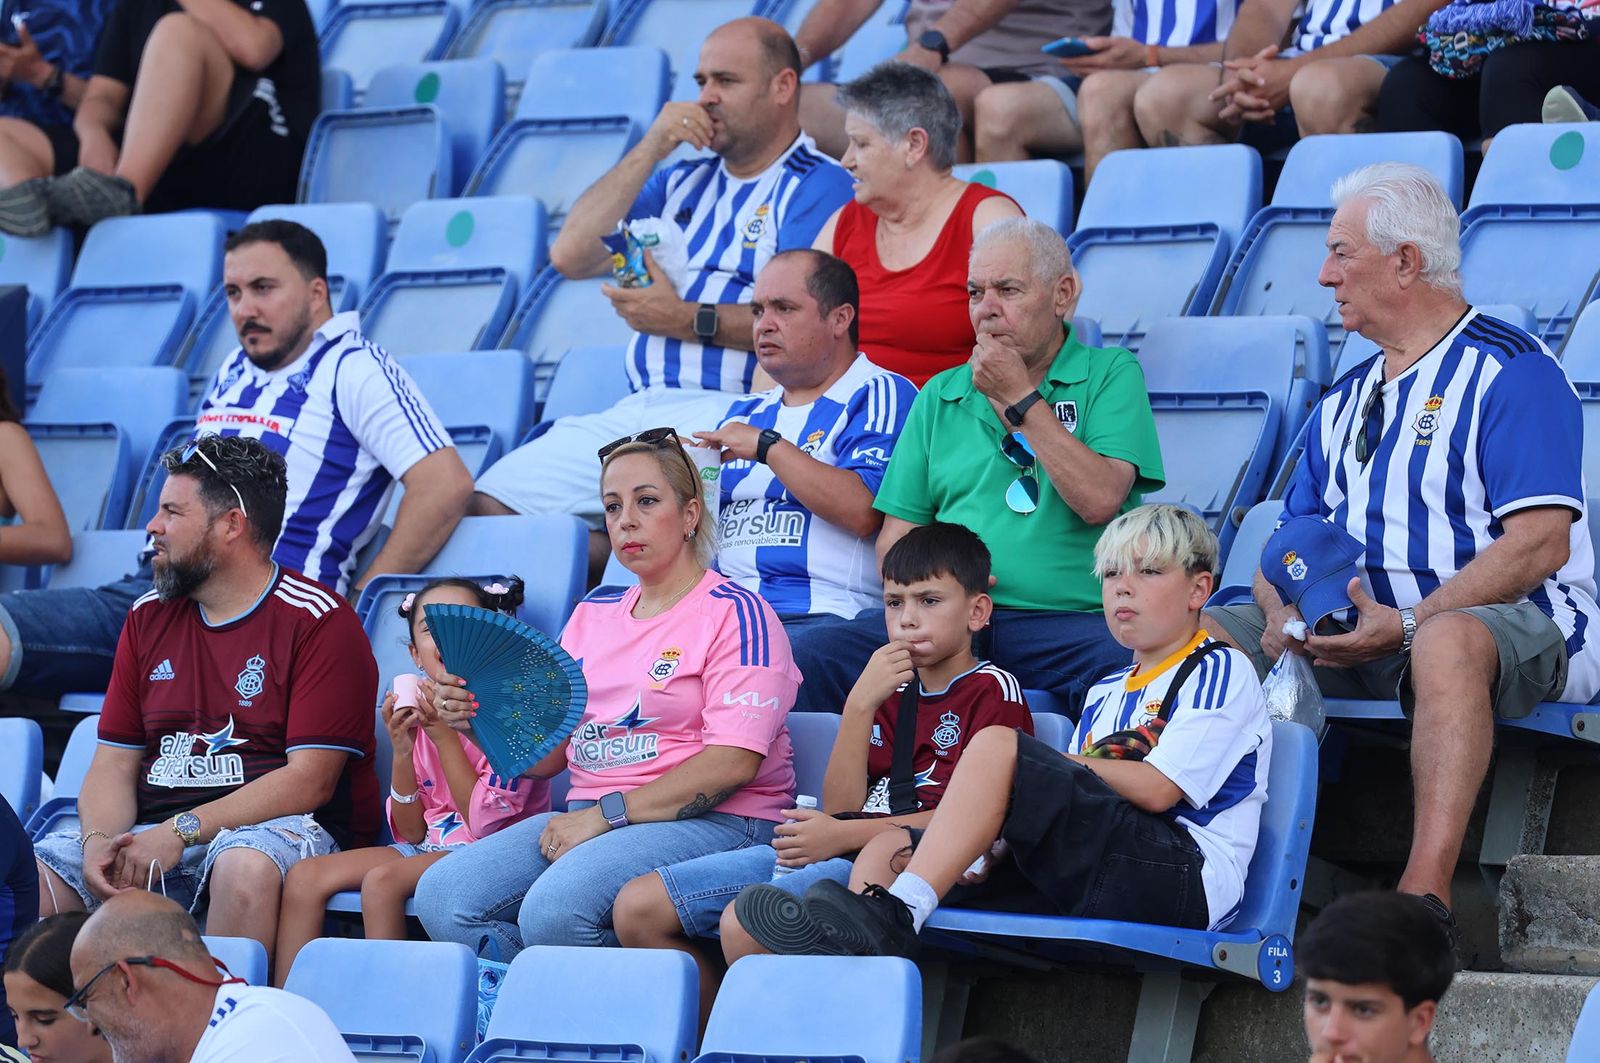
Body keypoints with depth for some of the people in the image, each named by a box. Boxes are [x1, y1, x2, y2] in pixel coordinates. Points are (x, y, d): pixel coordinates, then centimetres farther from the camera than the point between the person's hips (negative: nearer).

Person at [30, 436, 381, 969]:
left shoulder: (318, 621, -3)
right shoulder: (148, 617, 16)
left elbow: (310, 779, -12)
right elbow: (113, 764, 12)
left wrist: (182, 830, -20)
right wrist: (100, 840, -11)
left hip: (281, 825, -5)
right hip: (155, 830, 5)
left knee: (246, 866, -40)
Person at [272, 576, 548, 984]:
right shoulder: (421, 716, 8)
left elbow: (487, 824, -16)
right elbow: (411, 833, 8)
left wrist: (445, 737, -16)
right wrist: (402, 752, -7)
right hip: (429, 849, 7)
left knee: (383, 880, -30)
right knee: (304, 877, -8)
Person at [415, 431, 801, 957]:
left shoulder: (735, 614, -2)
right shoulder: (591, 616, 20)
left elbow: (734, 761, -14)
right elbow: (546, 755, 18)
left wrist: (607, 814, -17)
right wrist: (480, 717, -3)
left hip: (710, 823, -7)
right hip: (591, 818, 7)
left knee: (554, 909, -33)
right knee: (441, 896, -17)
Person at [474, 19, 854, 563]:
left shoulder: (820, 188, 1)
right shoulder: (682, 181, 26)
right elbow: (570, 255, 14)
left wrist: (689, 321, -8)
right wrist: (650, 149, 9)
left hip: (729, 412, -8)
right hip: (637, 410, 8)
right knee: (488, 502, -10)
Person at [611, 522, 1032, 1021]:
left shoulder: (992, 690, 2)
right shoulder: (890, 690, 23)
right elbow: (840, 808, 11)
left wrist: (846, 835, -18)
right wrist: (860, 705, -2)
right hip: (834, 852, 8)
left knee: (747, 922, -35)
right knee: (637, 908, -4)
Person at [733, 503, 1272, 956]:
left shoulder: (1219, 671, 8)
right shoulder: (1105, 694, 31)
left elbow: (1158, 788, -8)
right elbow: (1071, 810, 18)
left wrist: (1052, 764, 1)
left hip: (1184, 879, -8)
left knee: (996, 745, -26)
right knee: (888, 849, -7)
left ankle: (890, 915, -36)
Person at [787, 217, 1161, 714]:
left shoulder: (1110, 374, 8)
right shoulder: (940, 396, 21)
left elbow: (1099, 500, -8)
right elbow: (897, 531, 17)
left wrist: (1020, 397, -3)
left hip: (1068, 618, -3)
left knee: (1127, 664, -38)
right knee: (810, 653, -21)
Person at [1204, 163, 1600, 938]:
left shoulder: (1509, 371, -5)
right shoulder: (1345, 401, 22)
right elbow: (1290, 541, 19)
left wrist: (1406, 624, -23)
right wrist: (1284, 611, -6)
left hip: (1515, 624, -8)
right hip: (1354, 632, 8)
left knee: (1447, 640, -43)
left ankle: (1426, 893, -51)